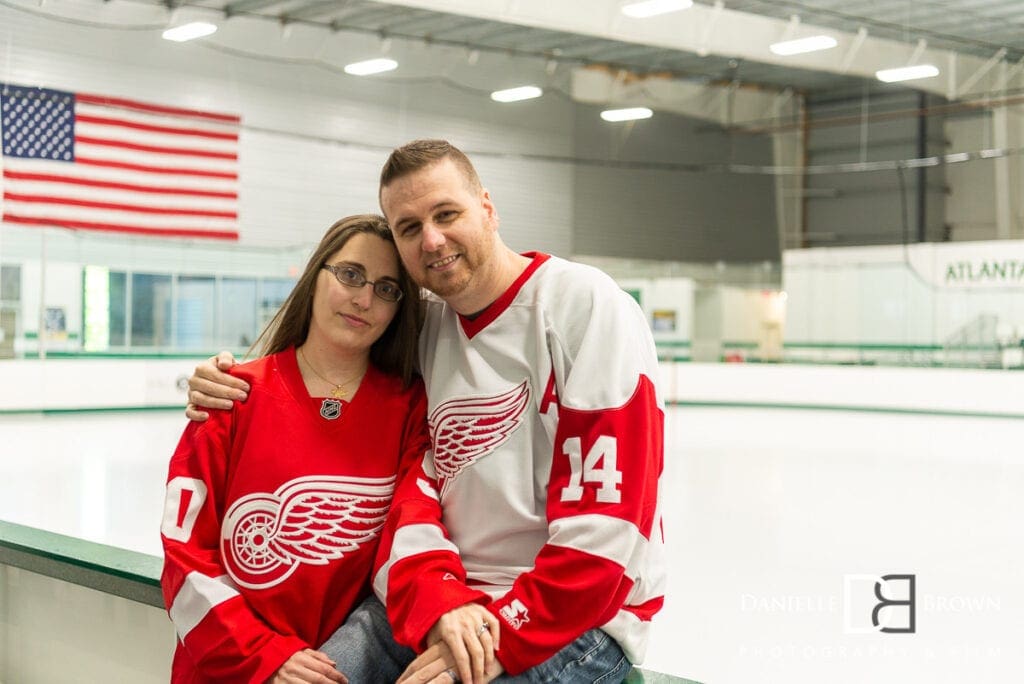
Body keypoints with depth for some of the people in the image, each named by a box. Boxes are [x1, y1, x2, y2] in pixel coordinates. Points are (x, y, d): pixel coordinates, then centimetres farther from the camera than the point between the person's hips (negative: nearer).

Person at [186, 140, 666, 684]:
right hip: (439, 598, 5)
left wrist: (503, 639, -16)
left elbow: (603, 521, -15)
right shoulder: (419, 331, 10)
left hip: (576, 614, -5)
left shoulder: (585, 304, -9)